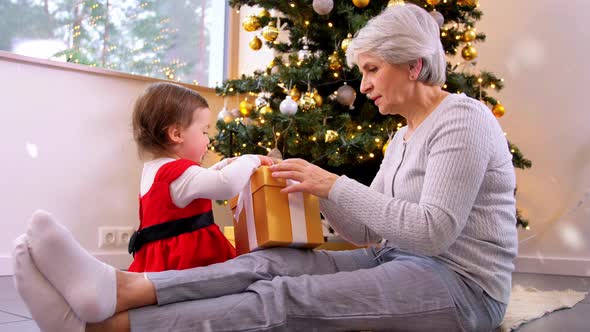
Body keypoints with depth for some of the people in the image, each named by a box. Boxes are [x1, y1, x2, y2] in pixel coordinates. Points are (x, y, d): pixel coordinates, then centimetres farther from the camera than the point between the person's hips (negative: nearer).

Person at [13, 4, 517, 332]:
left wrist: (334, 184, -21)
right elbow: (367, 233, 11)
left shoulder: (463, 119, -11)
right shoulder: (404, 137, 16)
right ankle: (119, 289, -34)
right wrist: (316, 189, -5)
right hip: (398, 264, 7)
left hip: (462, 285, -7)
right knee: (271, 263, -17)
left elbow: (433, 231, -22)